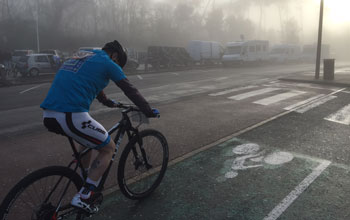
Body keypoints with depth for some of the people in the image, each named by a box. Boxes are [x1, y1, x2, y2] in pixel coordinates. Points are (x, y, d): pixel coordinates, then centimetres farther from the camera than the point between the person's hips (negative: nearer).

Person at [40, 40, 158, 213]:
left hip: (48, 116, 9)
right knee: (108, 148, 11)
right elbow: (130, 90, 8)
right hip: (72, 116, -9)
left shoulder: (80, 58, 27)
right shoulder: (107, 63, 4)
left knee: (87, 140, 32)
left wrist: (108, 102, 55)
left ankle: (87, 185, 38)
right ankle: (83, 197, 5)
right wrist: (148, 111, 19)